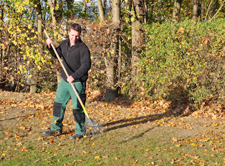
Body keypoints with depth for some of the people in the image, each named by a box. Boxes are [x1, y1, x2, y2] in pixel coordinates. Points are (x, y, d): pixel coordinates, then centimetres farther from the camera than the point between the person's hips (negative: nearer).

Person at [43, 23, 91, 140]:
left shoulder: (83, 48, -15)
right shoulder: (64, 44, 7)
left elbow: (86, 65, -23)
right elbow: (56, 55, 24)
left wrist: (74, 76, -31)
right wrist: (50, 46, 5)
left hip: (77, 82, -7)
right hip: (64, 80, 7)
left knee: (77, 107, -3)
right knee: (58, 103, 14)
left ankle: (80, 132, 10)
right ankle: (56, 128, 28)